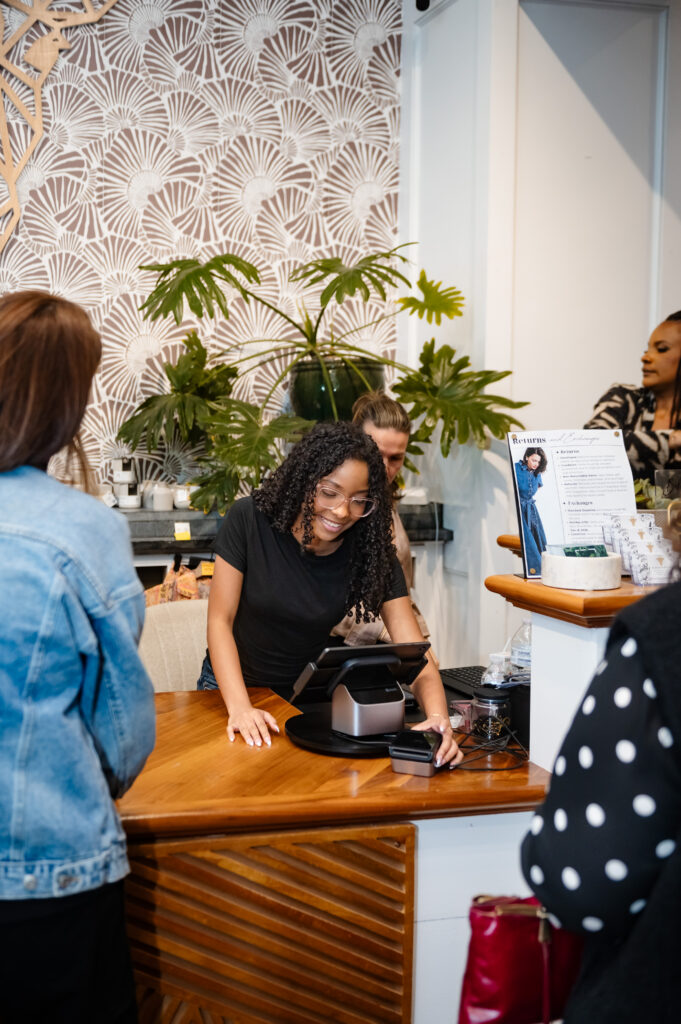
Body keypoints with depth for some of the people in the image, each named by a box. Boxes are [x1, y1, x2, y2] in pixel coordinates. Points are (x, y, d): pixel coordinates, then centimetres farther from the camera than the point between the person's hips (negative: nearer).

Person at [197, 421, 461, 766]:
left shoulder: (372, 553, -13)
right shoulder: (249, 520, -16)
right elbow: (220, 620, -13)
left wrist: (438, 718, -37)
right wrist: (240, 707, -27)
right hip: (233, 683, -1)